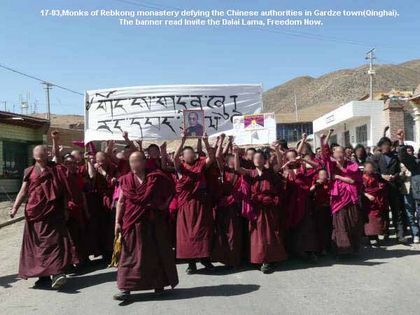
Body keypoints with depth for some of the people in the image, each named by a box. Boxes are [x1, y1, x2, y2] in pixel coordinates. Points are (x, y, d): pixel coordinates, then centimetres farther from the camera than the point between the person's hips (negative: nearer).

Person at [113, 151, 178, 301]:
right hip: (133, 222, 1)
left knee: (157, 251, 9)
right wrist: (117, 221, -4)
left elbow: (170, 192, 6)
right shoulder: (126, 180, 2)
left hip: (154, 223, 0)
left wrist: (164, 205, -7)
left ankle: (159, 283, 25)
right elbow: (121, 202, 1)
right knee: (131, 253, 2)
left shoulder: (156, 178, -3)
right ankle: (126, 288, 5)